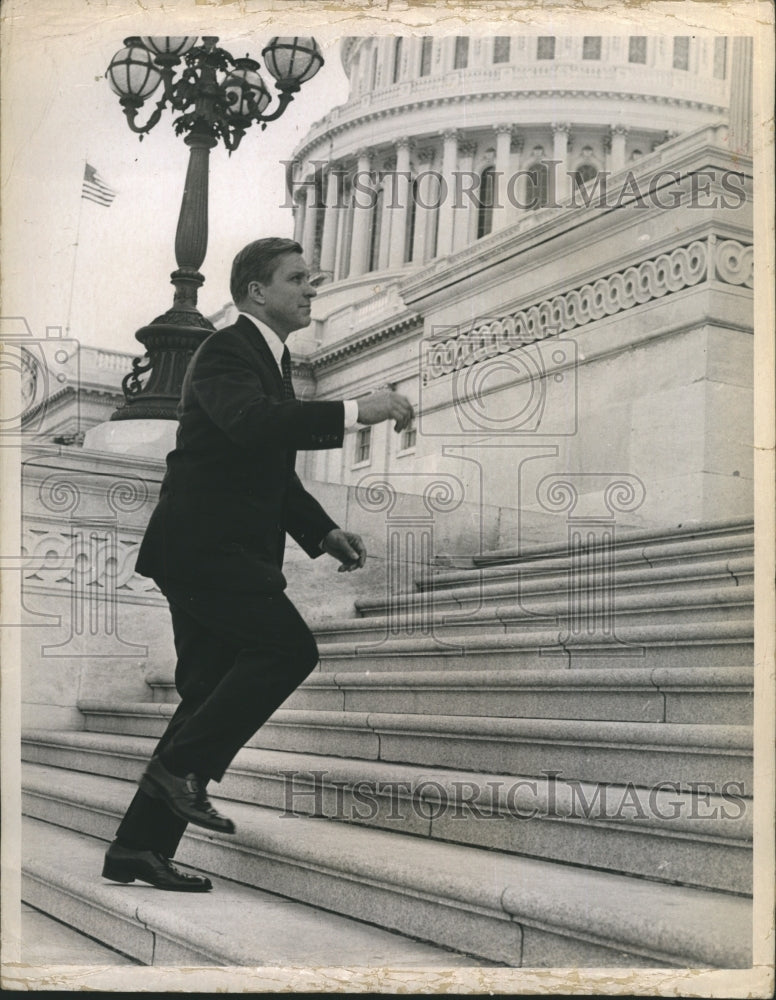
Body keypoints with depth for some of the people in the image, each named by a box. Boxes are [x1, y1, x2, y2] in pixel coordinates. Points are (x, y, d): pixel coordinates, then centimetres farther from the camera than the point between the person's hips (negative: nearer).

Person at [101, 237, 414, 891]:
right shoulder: (226, 353, -9)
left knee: (213, 694, 9)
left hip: (230, 550, 10)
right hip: (202, 544, -10)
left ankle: (139, 848, 15)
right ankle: (186, 767, -8)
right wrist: (354, 412, -36)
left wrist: (323, 532, 15)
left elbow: (274, 470, 27)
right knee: (289, 646, -20)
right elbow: (253, 422, -31)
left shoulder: (273, 359, 22)